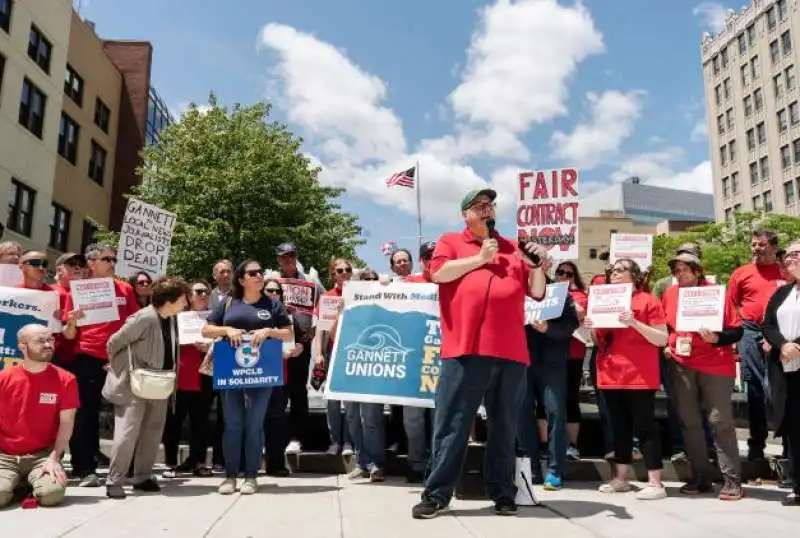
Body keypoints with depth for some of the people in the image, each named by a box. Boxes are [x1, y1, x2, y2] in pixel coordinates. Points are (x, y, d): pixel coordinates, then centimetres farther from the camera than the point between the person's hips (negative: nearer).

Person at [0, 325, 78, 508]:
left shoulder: (66, 380, -4)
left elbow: (66, 423, -4)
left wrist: (53, 458, -15)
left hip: (43, 455, 0)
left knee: (52, 493, -26)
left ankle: (33, 482, 9)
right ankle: (17, 483, 8)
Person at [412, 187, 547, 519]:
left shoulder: (514, 250, 20)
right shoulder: (451, 242, 13)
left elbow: (537, 292, 18)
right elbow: (439, 272, -7)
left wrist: (537, 265, 0)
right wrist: (480, 258, -4)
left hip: (510, 351, 4)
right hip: (465, 348, -3)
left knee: (505, 427, 11)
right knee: (451, 424, 0)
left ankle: (503, 494, 22)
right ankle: (436, 494, 8)